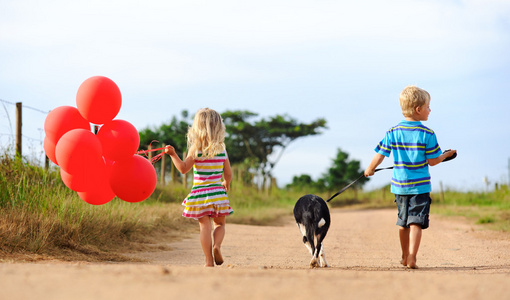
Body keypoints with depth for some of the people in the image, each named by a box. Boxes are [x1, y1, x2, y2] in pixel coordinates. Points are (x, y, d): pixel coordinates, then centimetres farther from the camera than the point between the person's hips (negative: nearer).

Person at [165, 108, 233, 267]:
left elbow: (183, 168, -13)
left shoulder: (196, 150, -8)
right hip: (217, 192, 2)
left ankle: (209, 260, -3)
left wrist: (173, 154, -10)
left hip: (200, 193, -2)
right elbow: (228, 174, 8)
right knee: (219, 224, 17)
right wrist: (226, 184, 28)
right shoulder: (222, 150, 2)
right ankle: (216, 245, -11)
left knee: (205, 226, 1)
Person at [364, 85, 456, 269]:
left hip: (400, 185, 4)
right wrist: (447, 155, 12)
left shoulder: (392, 133, -1)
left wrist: (370, 170, 17)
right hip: (420, 186, -4)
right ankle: (411, 258, -14)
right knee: (416, 221, -3)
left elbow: (379, 156, 0)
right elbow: (432, 161, -6)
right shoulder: (427, 134, -10)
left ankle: (405, 257, 28)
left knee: (403, 222, 16)